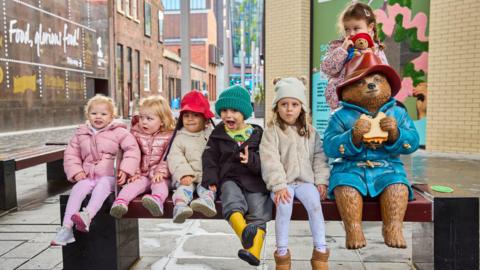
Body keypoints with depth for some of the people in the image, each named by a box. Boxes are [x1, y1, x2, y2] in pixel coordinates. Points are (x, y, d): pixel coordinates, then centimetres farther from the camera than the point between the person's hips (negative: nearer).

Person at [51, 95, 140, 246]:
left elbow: (132, 149, -5)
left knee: (102, 185, -35)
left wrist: (125, 169, -17)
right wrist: (75, 171, 1)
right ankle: (66, 228, -28)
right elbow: (71, 154, 18)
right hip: (88, 177, 3)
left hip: (109, 177, -3)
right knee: (78, 188, -25)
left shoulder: (118, 132, 3)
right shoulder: (81, 134, 15)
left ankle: (87, 216, -54)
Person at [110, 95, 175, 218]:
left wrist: (160, 172, -17)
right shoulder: (136, 134, 7)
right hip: (142, 175, 3)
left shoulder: (169, 136, -2)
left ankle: (157, 201, -61)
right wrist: (135, 172, -7)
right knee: (135, 183, -25)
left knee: (160, 184, -32)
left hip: (159, 176, -3)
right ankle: (120, 202, -44)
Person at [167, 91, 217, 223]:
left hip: (207, 175, 1)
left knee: (206, 186, -28)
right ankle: (180, 207, -49)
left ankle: (207, 201, -53)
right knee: (184, 187, -28)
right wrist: (184, 174, -18)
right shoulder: (180, 137, 12)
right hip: (186, 176, 0)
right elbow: (175, 157, -1)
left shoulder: (211, 135, 15)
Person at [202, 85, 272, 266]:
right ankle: (245, 232, -52)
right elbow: (210, 159, 10)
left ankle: (253, 252, -23)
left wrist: (252, 160, -18)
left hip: (255, 179, 0)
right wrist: (211, 180, -5)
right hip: (229, 178, 0)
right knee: (233, 202, -32)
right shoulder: (218, 134, 11)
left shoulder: (257, 134, 8)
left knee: (258, 213, -20)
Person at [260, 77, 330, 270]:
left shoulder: (310, 132, 12)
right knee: (284, 206, -30)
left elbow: (319, 157, 12)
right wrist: (279, 185, -20)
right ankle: (282, 253, -15)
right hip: (282, 182, -3)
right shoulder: (272, 131, -1)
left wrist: (321, 181, 0)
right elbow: (270, 160, -11)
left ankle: (320, 250, -12)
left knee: (315, 203, -25)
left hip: (305, 180, 3)